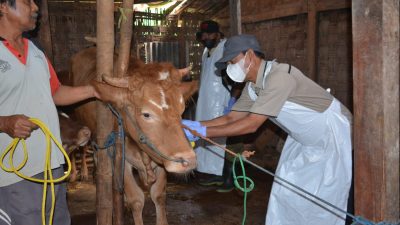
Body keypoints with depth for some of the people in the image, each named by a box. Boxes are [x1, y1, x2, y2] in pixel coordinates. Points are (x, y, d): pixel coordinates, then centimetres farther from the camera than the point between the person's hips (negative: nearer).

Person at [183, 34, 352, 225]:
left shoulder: (279, 76, -31)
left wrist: (203, 132, -31)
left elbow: (251, 124, -32)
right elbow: (231, 118, 2)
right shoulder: (252, 86, -2)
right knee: (285, 191, 9)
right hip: (305, 139, 8)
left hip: (333, 136, -8)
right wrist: (196, 125, -12)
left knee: (322, 201, -3)